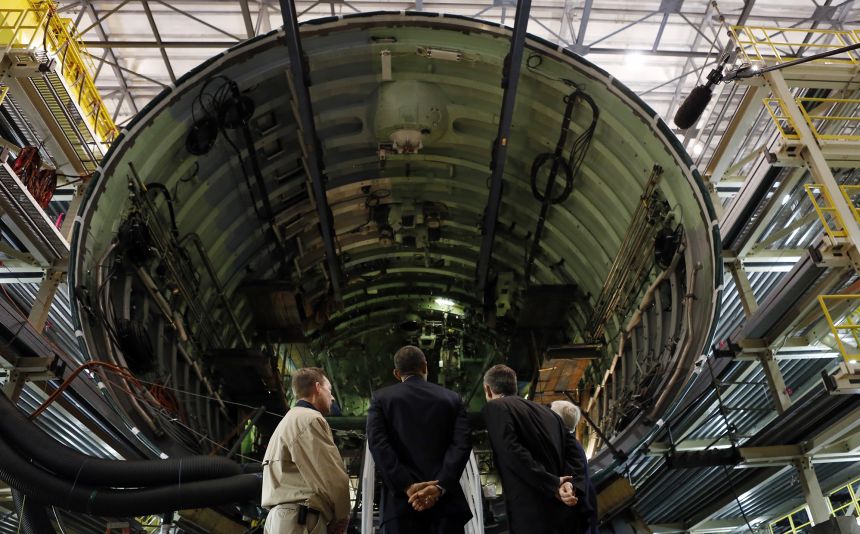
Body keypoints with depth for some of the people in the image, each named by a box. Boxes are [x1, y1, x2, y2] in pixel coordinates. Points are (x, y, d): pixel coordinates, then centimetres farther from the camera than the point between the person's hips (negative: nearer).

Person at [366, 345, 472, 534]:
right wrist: (440, 486, -12)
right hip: (445, 499, 1)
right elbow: (462, 444, -4)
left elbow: (378, 444, -6)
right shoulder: (452, 399, 10)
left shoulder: (381, 398, 8)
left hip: (402, 500, -1)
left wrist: (407, 486, -11)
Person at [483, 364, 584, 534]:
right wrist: (572, 485, -5)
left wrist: (553, 486, -14)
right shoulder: (547, 411, 18)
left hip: (532, 515, -7)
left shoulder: (495, 407, -2)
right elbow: (573, 453, 10)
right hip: (566, 512, 7)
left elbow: (514, 453, -15)